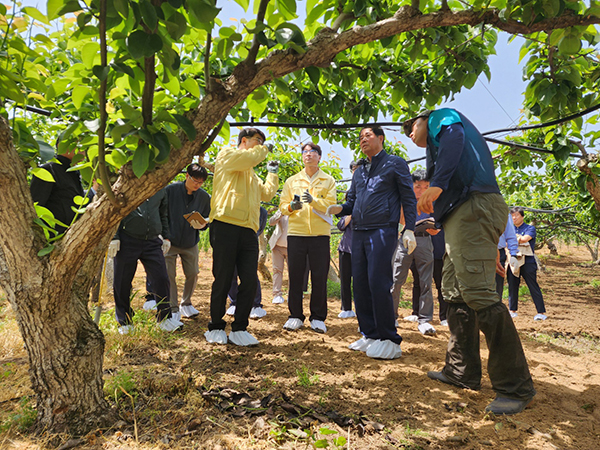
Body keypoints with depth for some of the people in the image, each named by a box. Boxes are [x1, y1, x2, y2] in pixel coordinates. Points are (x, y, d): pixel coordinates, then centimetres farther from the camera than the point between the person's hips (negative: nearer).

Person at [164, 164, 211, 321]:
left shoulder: (204, 197, -3)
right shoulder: (171, 190, -11)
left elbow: (207, 220, 6)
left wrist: (201, 224, -17)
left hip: (190, 243, 3)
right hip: (170, 241, -2)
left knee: (192, 274, 5)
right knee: (169, 275, -4)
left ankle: (186, 304, 28)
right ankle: (173, 309, 10)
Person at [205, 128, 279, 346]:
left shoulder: (251, 174, 31)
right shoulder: (227, 154, 9)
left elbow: (267, 193, 32)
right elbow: (249, 158, -10)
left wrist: (272, 173, 30)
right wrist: (264, 149, 8)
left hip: (248, 230, 7)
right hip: (225, 226, -7)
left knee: (249, 281, -2)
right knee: (223, 280, -2)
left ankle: (239, 329, 9)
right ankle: (216, 328, 14)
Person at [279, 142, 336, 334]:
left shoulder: (328, 180, 12)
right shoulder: (292, 181, 15)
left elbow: (330, 204, -2)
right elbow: (282, 206, 10)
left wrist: (314, 201, -19)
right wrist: (291, 206, -11)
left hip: (320, 233, -1)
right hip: (296, 232, 1)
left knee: (319, 277, 0)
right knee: (295, 276, 2)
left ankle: (318, 318, 11)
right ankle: (295, 316, 13)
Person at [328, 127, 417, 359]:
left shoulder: (395, 163, 6)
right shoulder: (359, 171, 23)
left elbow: (408, 198, 1)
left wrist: (409, 229, -10)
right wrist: (338, 208, 0)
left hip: (382, 230, -7)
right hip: (358, 232, 7)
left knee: (378, 283, -13)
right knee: (360, 285, 4)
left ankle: (389, 340, -3)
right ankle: (369, 335, 14)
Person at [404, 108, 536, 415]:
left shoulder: (442, 117, 11)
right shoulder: (439, 142, 35)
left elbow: (454, 136, -14)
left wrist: (437, 184, -26)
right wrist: (437, 222, 35)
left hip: (474, 207, -11)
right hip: (461, 216, 11)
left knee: (477, 292, -17)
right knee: (455, 294, 10)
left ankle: (516, 386, -10)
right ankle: (462, 372, 17)